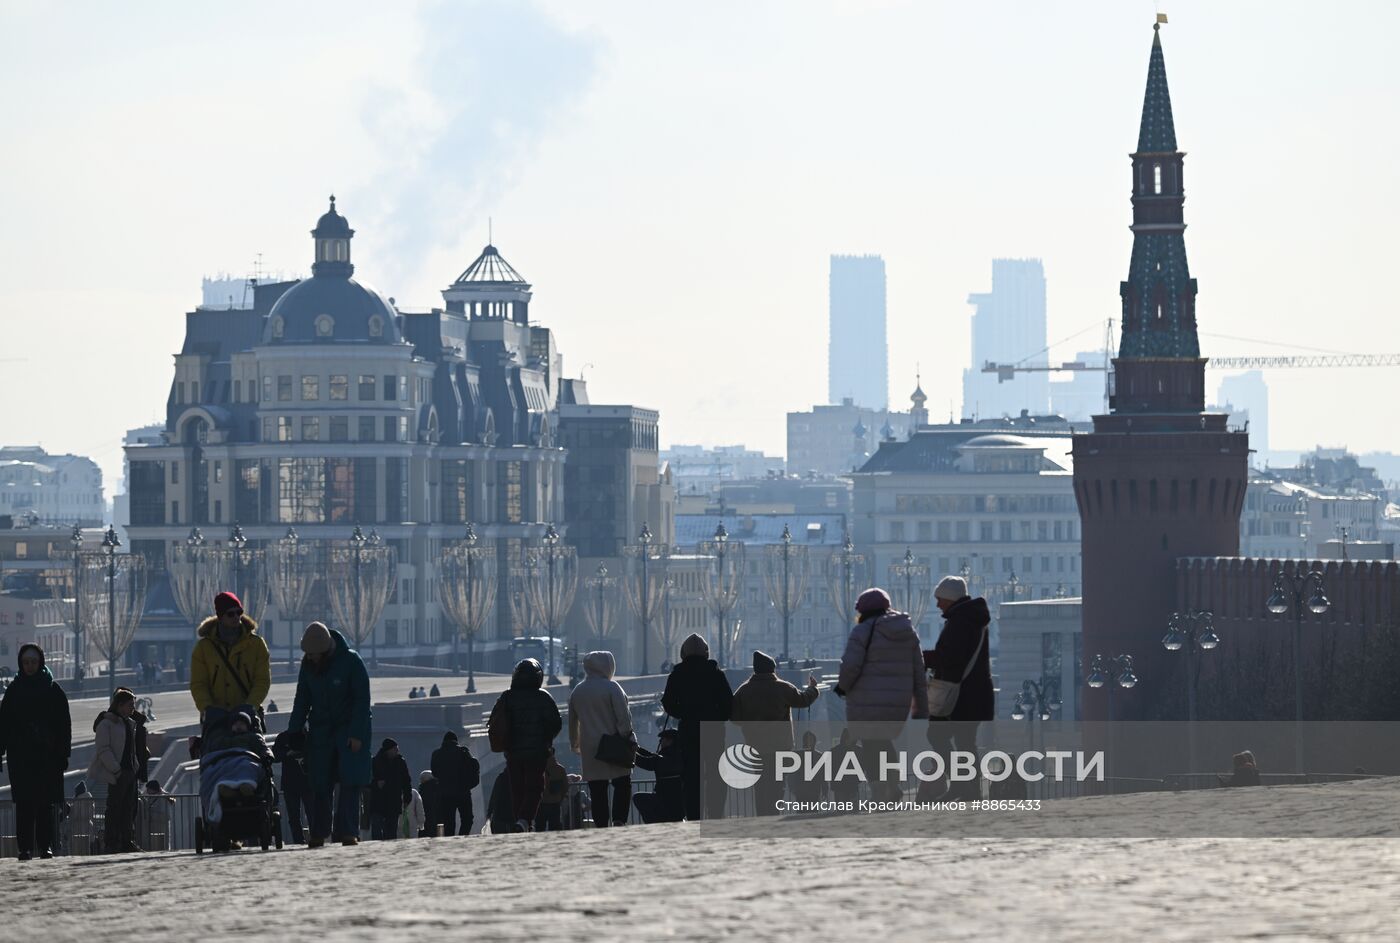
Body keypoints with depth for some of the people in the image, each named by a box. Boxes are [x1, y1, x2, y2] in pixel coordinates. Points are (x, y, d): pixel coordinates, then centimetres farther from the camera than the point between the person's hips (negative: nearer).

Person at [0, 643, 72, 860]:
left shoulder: (53, 689, 4)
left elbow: (64, 725, 2)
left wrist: (63, 754, -4)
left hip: (47, 755, -1)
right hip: (20, 756, 1)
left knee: (45, 802, -2)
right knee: (24, 802, -2)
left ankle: (45, 846, 1)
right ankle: (25, 848, -2)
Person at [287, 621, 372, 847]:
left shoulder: (350, 661, -12)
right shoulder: (308, 664, 2)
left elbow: (362, 700, -11)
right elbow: (302, 701, 10)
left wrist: (357, 734, -17)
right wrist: (293, 734, 3)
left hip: (350, 729, -4)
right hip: (321, 731, 4)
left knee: (349, 782, -10)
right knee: (319, 784, -2)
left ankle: (348, 832, -10)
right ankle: (318, 834, 0)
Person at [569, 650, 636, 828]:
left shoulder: (577, 692, 9)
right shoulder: (611, 687, -8)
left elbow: (572, 721, 18)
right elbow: (623, 716, -12)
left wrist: (575, 744, 28)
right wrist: (629, 738, -5)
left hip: (590, 750, 5)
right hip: (613, 745, -5)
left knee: (597, 790, 6)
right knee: (622, 785, 2)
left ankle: (601, 825, 4)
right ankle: (619, 820, -11)